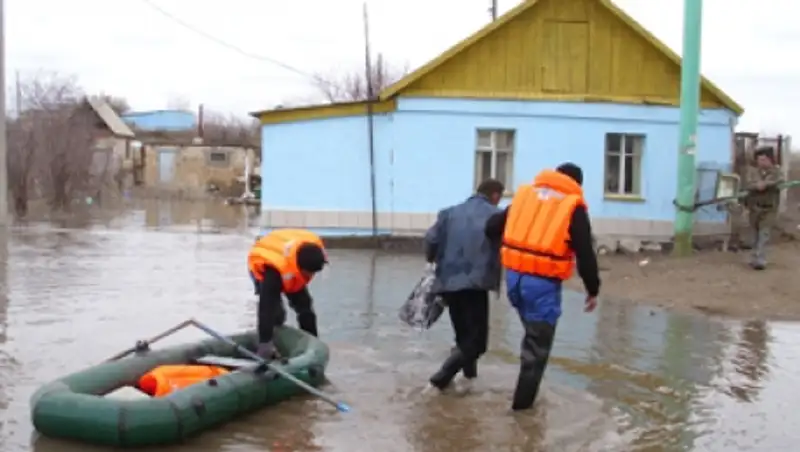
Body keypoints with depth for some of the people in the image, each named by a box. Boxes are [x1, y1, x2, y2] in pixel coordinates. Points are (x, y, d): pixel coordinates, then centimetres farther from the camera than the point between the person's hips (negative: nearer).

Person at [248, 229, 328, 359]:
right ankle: (267, 349, -8)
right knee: (273, 308, -21)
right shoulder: (275, 268, -49)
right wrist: (264, 345, -49)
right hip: (262, 265, -5)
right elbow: (266, 308, -48)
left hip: (292, 265, 5)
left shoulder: (315, 246, -34)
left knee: (305, 306, 2)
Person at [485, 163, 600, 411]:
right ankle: (523, 400, 12)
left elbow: (492, 228, 11)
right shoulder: (574, 206, 0)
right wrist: (593, 289, 7)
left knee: (532, 333, 24)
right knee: (538, 343, 7)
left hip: (514, 276, 5)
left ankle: (524, 395, 25)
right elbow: (585, 254, -3)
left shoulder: (525, 193, 13)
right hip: (543, 282, -5)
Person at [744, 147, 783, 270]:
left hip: (769, 208, -2)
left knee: (764, 233, -11)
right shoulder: (752, 170, 4)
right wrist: (757, 186, -32)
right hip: (754, 207, 2)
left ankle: (760, 261, -17)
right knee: (755, 234, 10)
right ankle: (755, 258, 21)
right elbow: (749, 185, -11)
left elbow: (780, 182, -17)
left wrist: (765, 184, -27)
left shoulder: (776, 170, 1)